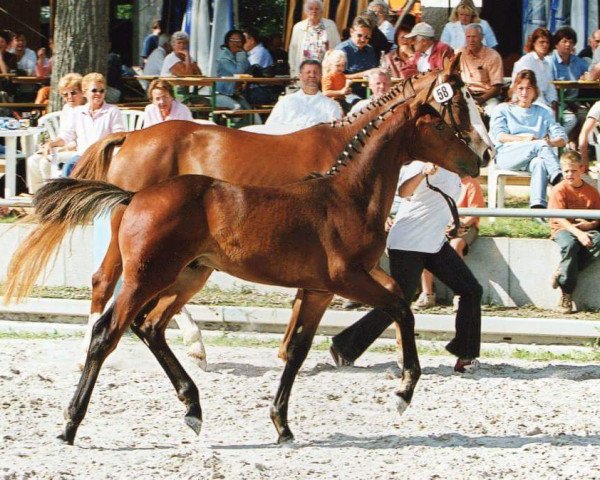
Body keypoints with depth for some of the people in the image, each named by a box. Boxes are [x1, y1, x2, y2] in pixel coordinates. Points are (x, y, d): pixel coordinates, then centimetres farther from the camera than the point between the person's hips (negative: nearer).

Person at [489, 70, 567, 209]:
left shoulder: (544, 113, 25)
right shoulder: (503, 110, 21)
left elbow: (562, 139, 13)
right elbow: (499, 136, 2)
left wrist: (551, 142, -13)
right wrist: (524, 139, -15)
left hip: (533, 157, 1)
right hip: (507, 154, -1)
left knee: (539, 162, -39)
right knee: (540, 144, -33)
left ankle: (538, 206, -55)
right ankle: (557, 176, -50)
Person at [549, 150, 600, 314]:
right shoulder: (559, 190, -5)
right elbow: (560, 218, -14)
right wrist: (578, 233, -26)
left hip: (586, 229, 4)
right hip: (563, 229, -4)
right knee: (569, 245, -39)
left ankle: (562, 274, -25)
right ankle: (566, 294, -30)